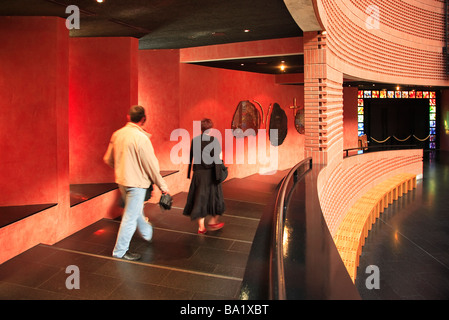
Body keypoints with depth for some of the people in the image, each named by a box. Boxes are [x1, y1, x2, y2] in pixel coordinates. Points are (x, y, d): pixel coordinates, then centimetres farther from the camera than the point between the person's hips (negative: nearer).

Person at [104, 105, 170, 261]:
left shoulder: (117, 134, 1)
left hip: (121, 181, 8)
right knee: (131, 216, 4)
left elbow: (108, 159, 11)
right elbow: (151, 165, -17)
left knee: (136, 209, 26)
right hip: (136, 182, -8)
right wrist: (162, 185, -6)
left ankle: (147, 232, 49)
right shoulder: (141, 137, -21)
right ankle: (120, 251, 14)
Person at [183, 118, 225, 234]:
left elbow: (191, 157, 4)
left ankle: (201, 227, 11)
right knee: (214, 197, 15)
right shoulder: (214, 140, -10)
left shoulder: (194, 140, 0)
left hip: (198, 173, 3)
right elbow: (217, 158, -12)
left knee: (200, 198, 9)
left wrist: (189, 174, 11)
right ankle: (213, 221, 25)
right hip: (210, 173, -3)